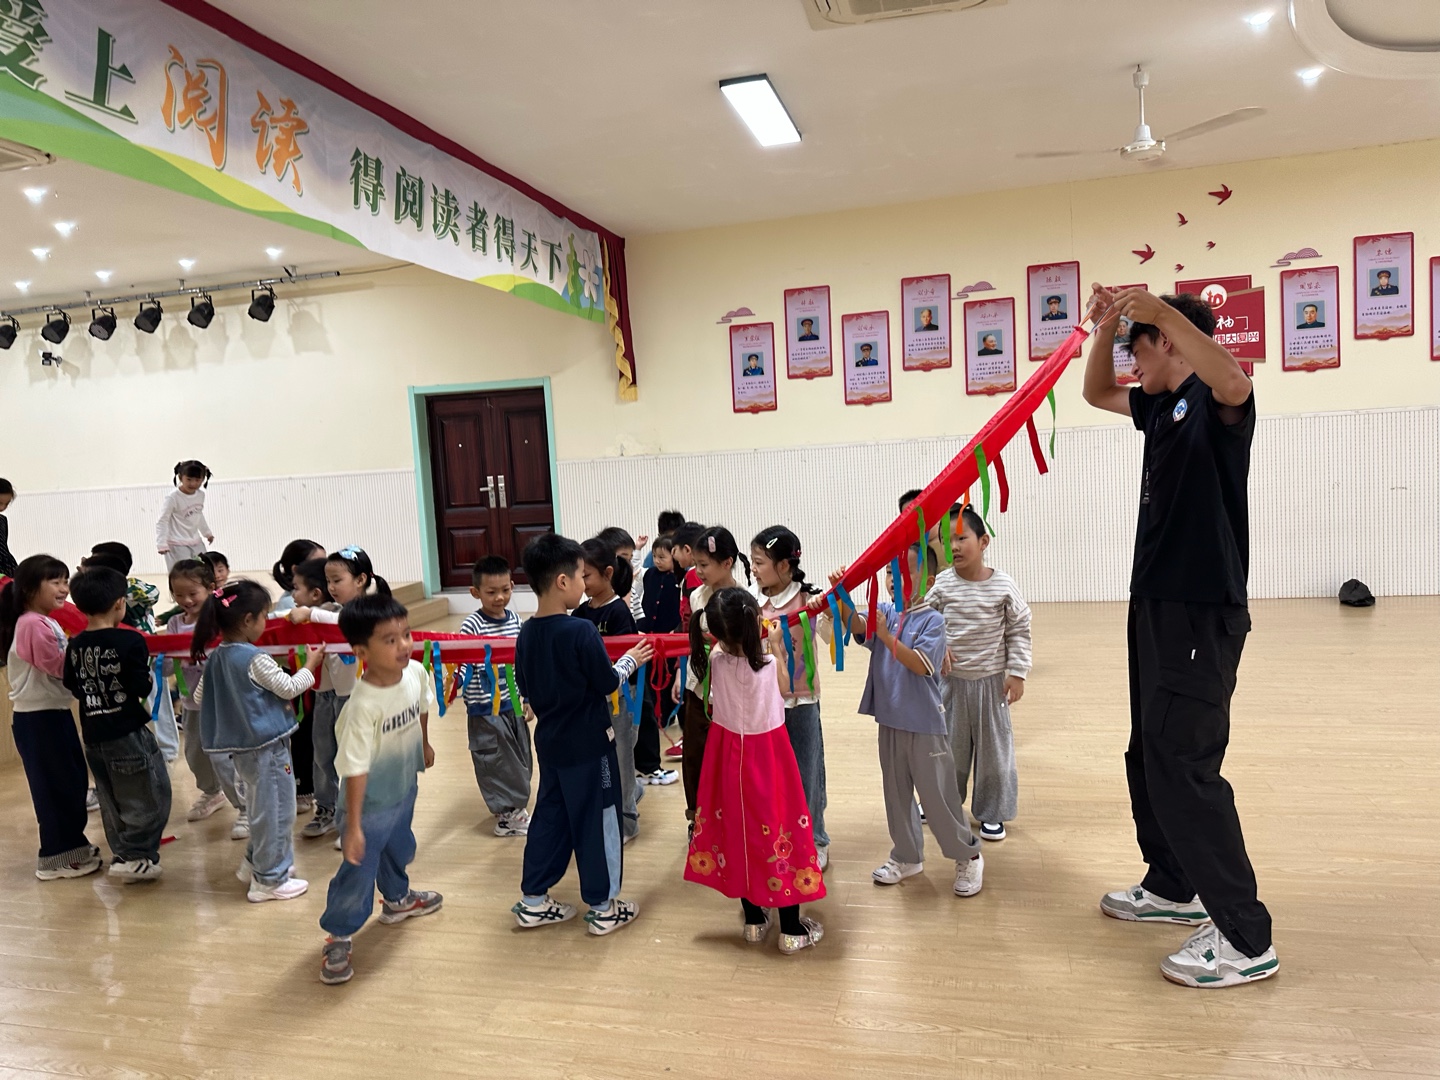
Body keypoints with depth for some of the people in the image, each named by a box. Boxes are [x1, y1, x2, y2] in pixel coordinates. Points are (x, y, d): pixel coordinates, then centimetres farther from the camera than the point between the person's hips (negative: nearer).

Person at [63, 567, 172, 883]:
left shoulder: (75, 645, 1)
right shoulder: (130, 641, -17)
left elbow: (74, 689, 10)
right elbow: (141, 688, -16)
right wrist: (149, 675, 4)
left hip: (93, 735, 6)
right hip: (128, 732, -6)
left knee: (112, 801, 17)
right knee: (151, 796, 6)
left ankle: (123, 853, 25)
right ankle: (133, 856, 3)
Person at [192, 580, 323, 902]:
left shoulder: (216, 658, 3)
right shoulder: (255, 659, -21)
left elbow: (199, 697, 13)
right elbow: (289, 688, -12)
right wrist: (311, 665, 2)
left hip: (242, 747, 9)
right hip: (267, 746, -8)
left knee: (261, 806, 24)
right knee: (276, 810, 3)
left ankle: (256, 861, 36)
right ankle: (270, 879, 12)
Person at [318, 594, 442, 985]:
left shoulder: (416, 673, -17)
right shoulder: (363, 706, -35)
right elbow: (355, 769, -30)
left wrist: (424, 745, 21)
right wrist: (353, 827, -25)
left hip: (406, 787, 7)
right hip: (371, 803, -7)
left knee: (399, 850, 30)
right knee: (359, 870, 6)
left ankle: (397, 899, 57)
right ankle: (338, 935, 31)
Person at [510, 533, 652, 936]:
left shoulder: (527, 633, -1)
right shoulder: (582, 631, -22)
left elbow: (525, 687, 8)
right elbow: (607, 683, -14)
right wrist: (631, 660, 2)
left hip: (549, 742, 7)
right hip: (589, 744, -7)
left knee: (549, 817, 18)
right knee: (598, 821, 6)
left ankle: (533, 901, 27)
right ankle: (603, 907, 18)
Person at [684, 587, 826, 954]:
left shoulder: (715, 660, -13)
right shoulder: (770, 664, -20)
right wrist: (777, 647, 6)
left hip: (729, 753, 3)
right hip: (767, 753, -3)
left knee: (737, 829, 15)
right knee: (778, 829, 8)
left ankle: (754, 919, 29)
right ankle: (791, 929, 18)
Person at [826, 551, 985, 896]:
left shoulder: (932, 620, -13)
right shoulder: (883, 612, 2)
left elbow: (921, 664, -23)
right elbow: (855, 625, -16)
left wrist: (887, 636, -30)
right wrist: (842, 595, -32)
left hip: (924, 725, -5)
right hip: (889, 721, 6)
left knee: (937, 796, 5)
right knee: (896, 793, 18)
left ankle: (968, 856, 27)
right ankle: (907, 856, 36)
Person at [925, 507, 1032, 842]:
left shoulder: (1003, 585, -11)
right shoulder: (942, 583, -7)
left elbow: (1019, 630, -3)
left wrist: (1017, 672, -5)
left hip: (991, 681, -1)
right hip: (951, 679, 1)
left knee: (994, 747, 10)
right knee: (950, 746, 14)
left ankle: (991, 814, 27)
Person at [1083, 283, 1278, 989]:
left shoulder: (1214, 401, -11)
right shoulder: (1162, 405, 15)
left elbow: (1233, 382, -35)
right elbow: (1097, 394, 27)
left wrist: (1160, 310, -32)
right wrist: (1105, 328, 11)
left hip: (1202, 613, -10)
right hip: (1156, 606, 10)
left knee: (1183, 766, -10)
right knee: (1150, 758, 17)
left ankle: (1246, 940, 2)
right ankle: (1173, 888, 34)